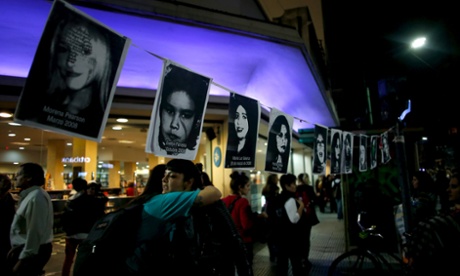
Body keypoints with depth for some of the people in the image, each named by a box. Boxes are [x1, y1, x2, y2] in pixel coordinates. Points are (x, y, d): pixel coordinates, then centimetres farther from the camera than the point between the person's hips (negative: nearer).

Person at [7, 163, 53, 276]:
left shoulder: (36, 198, -24)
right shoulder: (29, 195, 11)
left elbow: (34, 232, -24)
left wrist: (22, 259, -19)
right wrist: (16, 247, 17)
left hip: (33, 252, -10)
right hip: (26, 248, 10)